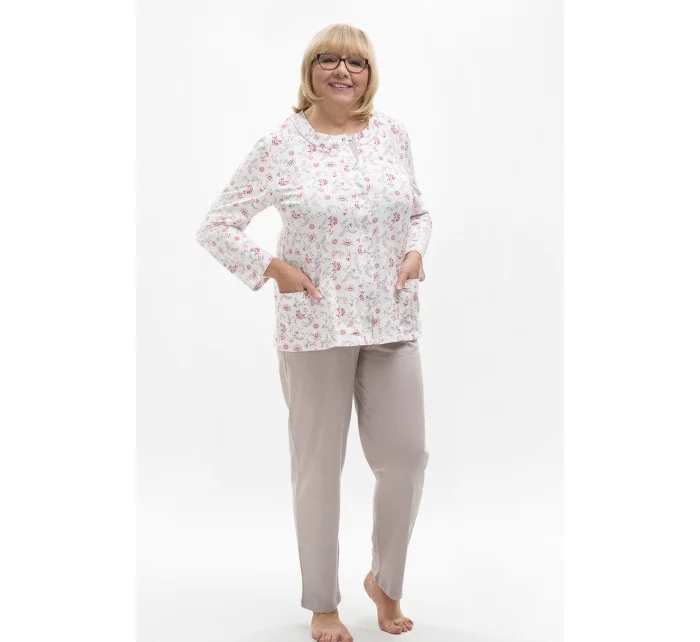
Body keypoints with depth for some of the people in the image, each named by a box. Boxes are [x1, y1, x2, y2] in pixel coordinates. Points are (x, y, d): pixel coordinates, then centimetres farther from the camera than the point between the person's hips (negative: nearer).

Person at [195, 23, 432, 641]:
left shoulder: (392, 133, 7)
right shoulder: (282, 144, -5)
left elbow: (418, 211, 20)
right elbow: (215, 226, -1)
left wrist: (415, 251, 0)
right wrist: (274, 270, -11)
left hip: (391, 322, 4)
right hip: (315, 325, -3)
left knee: (407, 456, 5)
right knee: (319, 465, 6)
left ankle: (385, 580, 32)